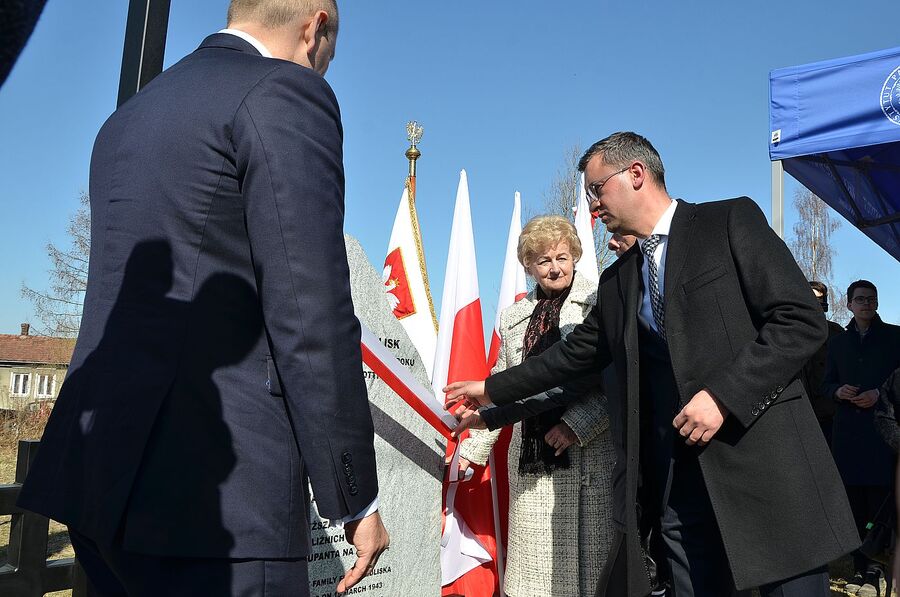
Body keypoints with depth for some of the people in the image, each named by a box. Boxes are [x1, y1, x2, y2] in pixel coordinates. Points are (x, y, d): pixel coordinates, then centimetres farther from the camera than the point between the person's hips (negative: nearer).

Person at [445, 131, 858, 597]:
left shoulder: (731, 221, -1)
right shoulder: (616, 282, 16)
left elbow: (802, 319, -8)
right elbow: (573, 355, 24)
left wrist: (724, 395, -17)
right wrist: (491, 389, 24)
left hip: (763, 457, -4)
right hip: (675, 479, 5)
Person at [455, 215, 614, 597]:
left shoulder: (601, 304, -1)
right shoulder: (513, 317, 15)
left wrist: (577, 424, -15)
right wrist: (475, 447, 18)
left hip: (590, 454, -4)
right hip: (531, 458, 4)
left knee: (588, 553, -1)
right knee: (537, 564, 6)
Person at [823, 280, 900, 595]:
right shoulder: (837, 342, 16)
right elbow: (827, 384, 17)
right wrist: (839, 391, -4)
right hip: (847, 428, 3)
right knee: (854, 499, 1)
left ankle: (874, 568, -3)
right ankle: (860, 566, 7)